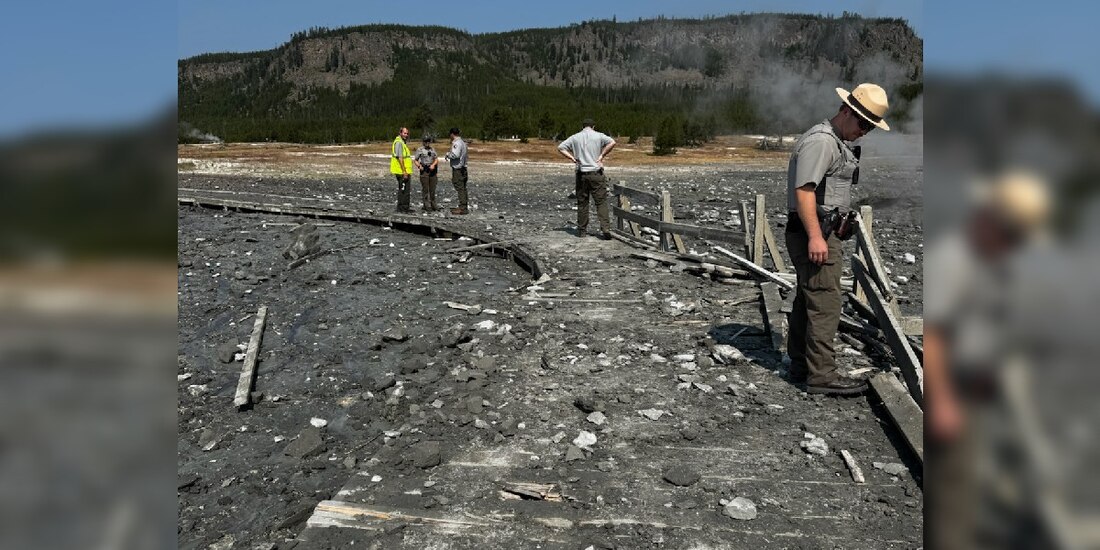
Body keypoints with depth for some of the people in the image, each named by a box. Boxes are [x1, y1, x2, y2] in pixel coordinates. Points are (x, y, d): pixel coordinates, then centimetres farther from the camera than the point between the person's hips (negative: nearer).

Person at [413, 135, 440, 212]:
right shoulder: (420, 150, 1)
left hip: (432, 170, 4)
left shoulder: (432, 150, 14)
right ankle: (426, 206, 0)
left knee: (432, 188, 7)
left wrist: (433, 165, -9)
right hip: (424, 171, -4)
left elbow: (436, 159, 10)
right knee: (425, 189, -3)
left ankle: (433, 204, 14)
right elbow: (415, 160, 2)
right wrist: (419, 166, -16)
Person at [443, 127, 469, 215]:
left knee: (460, 188, -9)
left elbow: (455, 155, -27)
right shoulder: (463, 142, 17)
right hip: (463, 168, 10)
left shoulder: (456, 143, -14)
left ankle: (463, 208, -9)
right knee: (462, 188, 13)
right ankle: (464, 207, 18)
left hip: (457, 169, -10)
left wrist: (448, 154, -8)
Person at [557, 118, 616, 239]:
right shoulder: (598, 136, 1)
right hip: (596, 173, -2)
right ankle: (605, 229, -10)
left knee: (582, 203, 10)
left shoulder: (575, 137, 8)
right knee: (601, 202, 0)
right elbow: (612, 142, -14)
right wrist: (602, 155, -8)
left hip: (581, 174, 2)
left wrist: (572, 157, 2)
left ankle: (582, 230, 14)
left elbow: (560, 147, 5)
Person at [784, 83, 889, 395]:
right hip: (813, 234, -11)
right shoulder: (820, 141, -14)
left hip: (822, 233, 11)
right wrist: (815, 237, -28)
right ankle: (821, 376, -6)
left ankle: (800, 366, 24)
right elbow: (804, 190, -23)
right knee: (825, 305, -10)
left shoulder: (839, 142, 21)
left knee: (807, 301, 14)